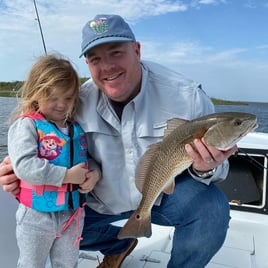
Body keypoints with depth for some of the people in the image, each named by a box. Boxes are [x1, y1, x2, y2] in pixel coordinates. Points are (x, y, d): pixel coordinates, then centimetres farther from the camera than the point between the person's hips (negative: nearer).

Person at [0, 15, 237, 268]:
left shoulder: (186, 95, -20)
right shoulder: (79, 102, -14)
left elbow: (214, 159, -11)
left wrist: (205, 168, -36)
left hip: (166, 193, -2)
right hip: (103, 199, 3)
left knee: (212, 207, -29)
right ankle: (119, 245, 22)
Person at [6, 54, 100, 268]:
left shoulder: (77, 127, 2)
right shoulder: (26, 124, -15)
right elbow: (24, 165, -27)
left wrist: (95, 172, -11)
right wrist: (66, 175, -27)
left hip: (73, 212, 5)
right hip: (37, 215, -4)